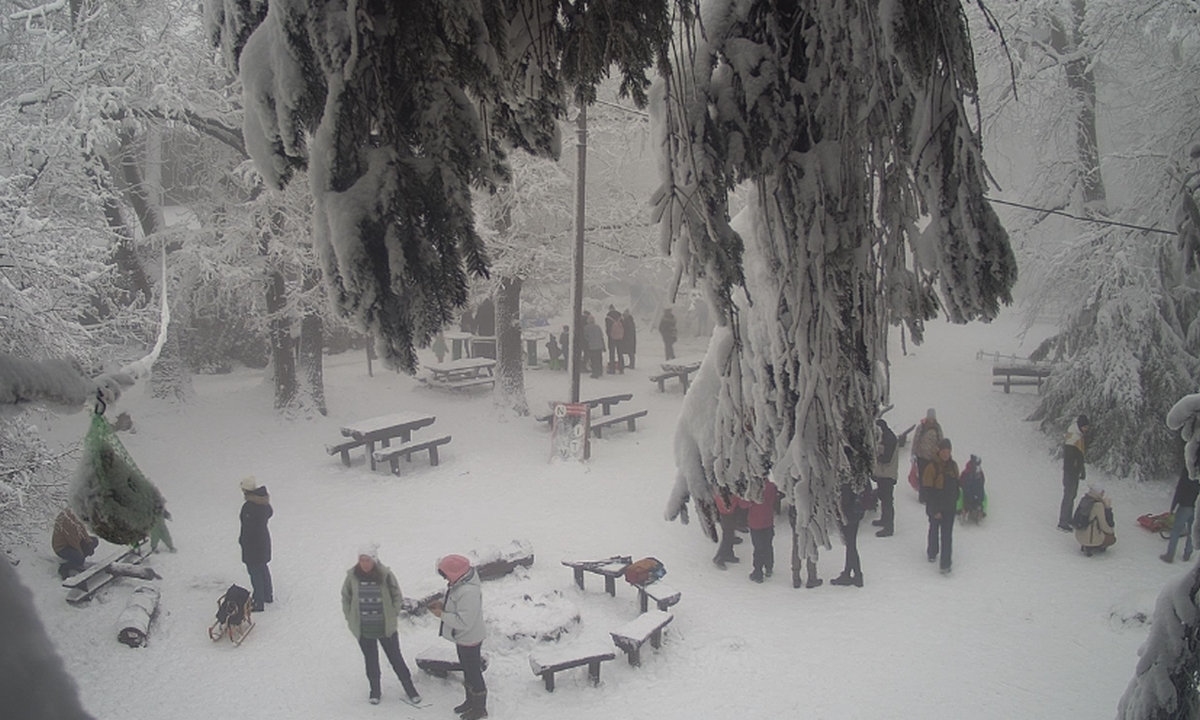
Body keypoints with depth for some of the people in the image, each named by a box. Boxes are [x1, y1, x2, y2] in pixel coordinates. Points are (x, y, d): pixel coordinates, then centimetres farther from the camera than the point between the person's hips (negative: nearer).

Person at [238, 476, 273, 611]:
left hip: (252, 542, -8)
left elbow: (247, 528, -22)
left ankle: (258, 602, 14)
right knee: (263, 567, 23)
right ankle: (268, 595, 38)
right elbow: (270, 513, 15)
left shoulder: (248, 507, -28)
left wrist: (242, 539, -6)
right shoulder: (264, 502, -3)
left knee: (254, 571, 4)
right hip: (264, 538, 8)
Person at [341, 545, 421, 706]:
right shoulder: (352, 576, -10)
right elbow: (346, 598, 5)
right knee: (371, 661, 17)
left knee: (396, 658, 10)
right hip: (363, 630, 2)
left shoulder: (386, 575, -14)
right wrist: (350, 618, 2)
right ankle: (375, 690, 37)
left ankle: (409, 688, 26)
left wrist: (392, 615, -5)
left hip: (386, 628, -1)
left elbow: (397, 596, -1)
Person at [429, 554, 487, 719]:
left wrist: (442, 615, -25)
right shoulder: (459, 583, -4)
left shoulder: (468, 592, -36)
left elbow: (464, 621, -34)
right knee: (467, 670, 26)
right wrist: (442, 602, -4)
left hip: (469, 639, -10)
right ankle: (470, 701, 45)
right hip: (462, 637, 10)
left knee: (474, 673, 9)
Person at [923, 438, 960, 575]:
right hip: (935, 507, -3)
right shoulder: (932, 467, -17)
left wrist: (955, 502, 12)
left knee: (947, 535, 5)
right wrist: (934, 510, -17)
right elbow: (928, 491, -16)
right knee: (934, 530, 14)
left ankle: (946, 564, 13)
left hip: (950, 507, 3)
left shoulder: (953, 465, -2)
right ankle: (932, 553, 29)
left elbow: (956, 485, 11)